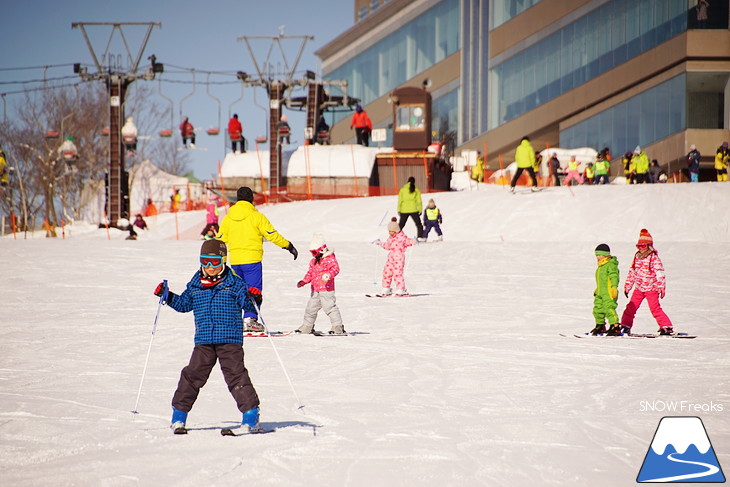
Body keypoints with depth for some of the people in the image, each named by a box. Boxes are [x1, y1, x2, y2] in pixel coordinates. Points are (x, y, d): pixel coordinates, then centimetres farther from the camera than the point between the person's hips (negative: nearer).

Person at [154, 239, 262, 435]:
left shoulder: (234, 283, 0)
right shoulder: (195, 285, 10)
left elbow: (247, 303, -3)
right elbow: (184, 304, 21)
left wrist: (252, 297, -24)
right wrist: (167, 296, 8)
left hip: (230, 339, -3)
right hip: (203, 341, 3)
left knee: (236, 374, -8)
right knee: (193, 375, 3)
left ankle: (251, 413, -3)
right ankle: (179, 413, 14)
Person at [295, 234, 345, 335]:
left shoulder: (330, 258, -8)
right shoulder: (313, 261, 17)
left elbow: (335, 268, -20)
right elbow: (310, 273, 25)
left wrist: (328, 275, -38)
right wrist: (304, 281, 10)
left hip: (326, 289, -8)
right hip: (315, 290, 8)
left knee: (330, 307, -13)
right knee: (310, 308, 14)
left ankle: (338, 327, -10)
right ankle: (307, 327, 28)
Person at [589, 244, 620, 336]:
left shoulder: (611, 265, -11)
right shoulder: (601, 266, 20)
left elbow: (614, 277, -18)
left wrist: (614, 288, -26)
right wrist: (597, 290, 31)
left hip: (608, 293, -10)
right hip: (600, 293, 10)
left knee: (609, 309, -14)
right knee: (598, 309, 13)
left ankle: (615, 327, -13)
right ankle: (600, 327, 25)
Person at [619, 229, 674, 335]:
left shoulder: (654, 258, -10)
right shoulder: (637, 257, 10)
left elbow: (660, 273, -13)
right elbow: (632, 273, 18)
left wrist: (661, 288, -19)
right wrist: (627, 286, 19)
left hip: (651, 289, -6)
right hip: (639, 289, 6)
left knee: (655, 308, -13)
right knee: (631, 307, 3)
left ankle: (667, 327, -8)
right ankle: (626, 326, 15)